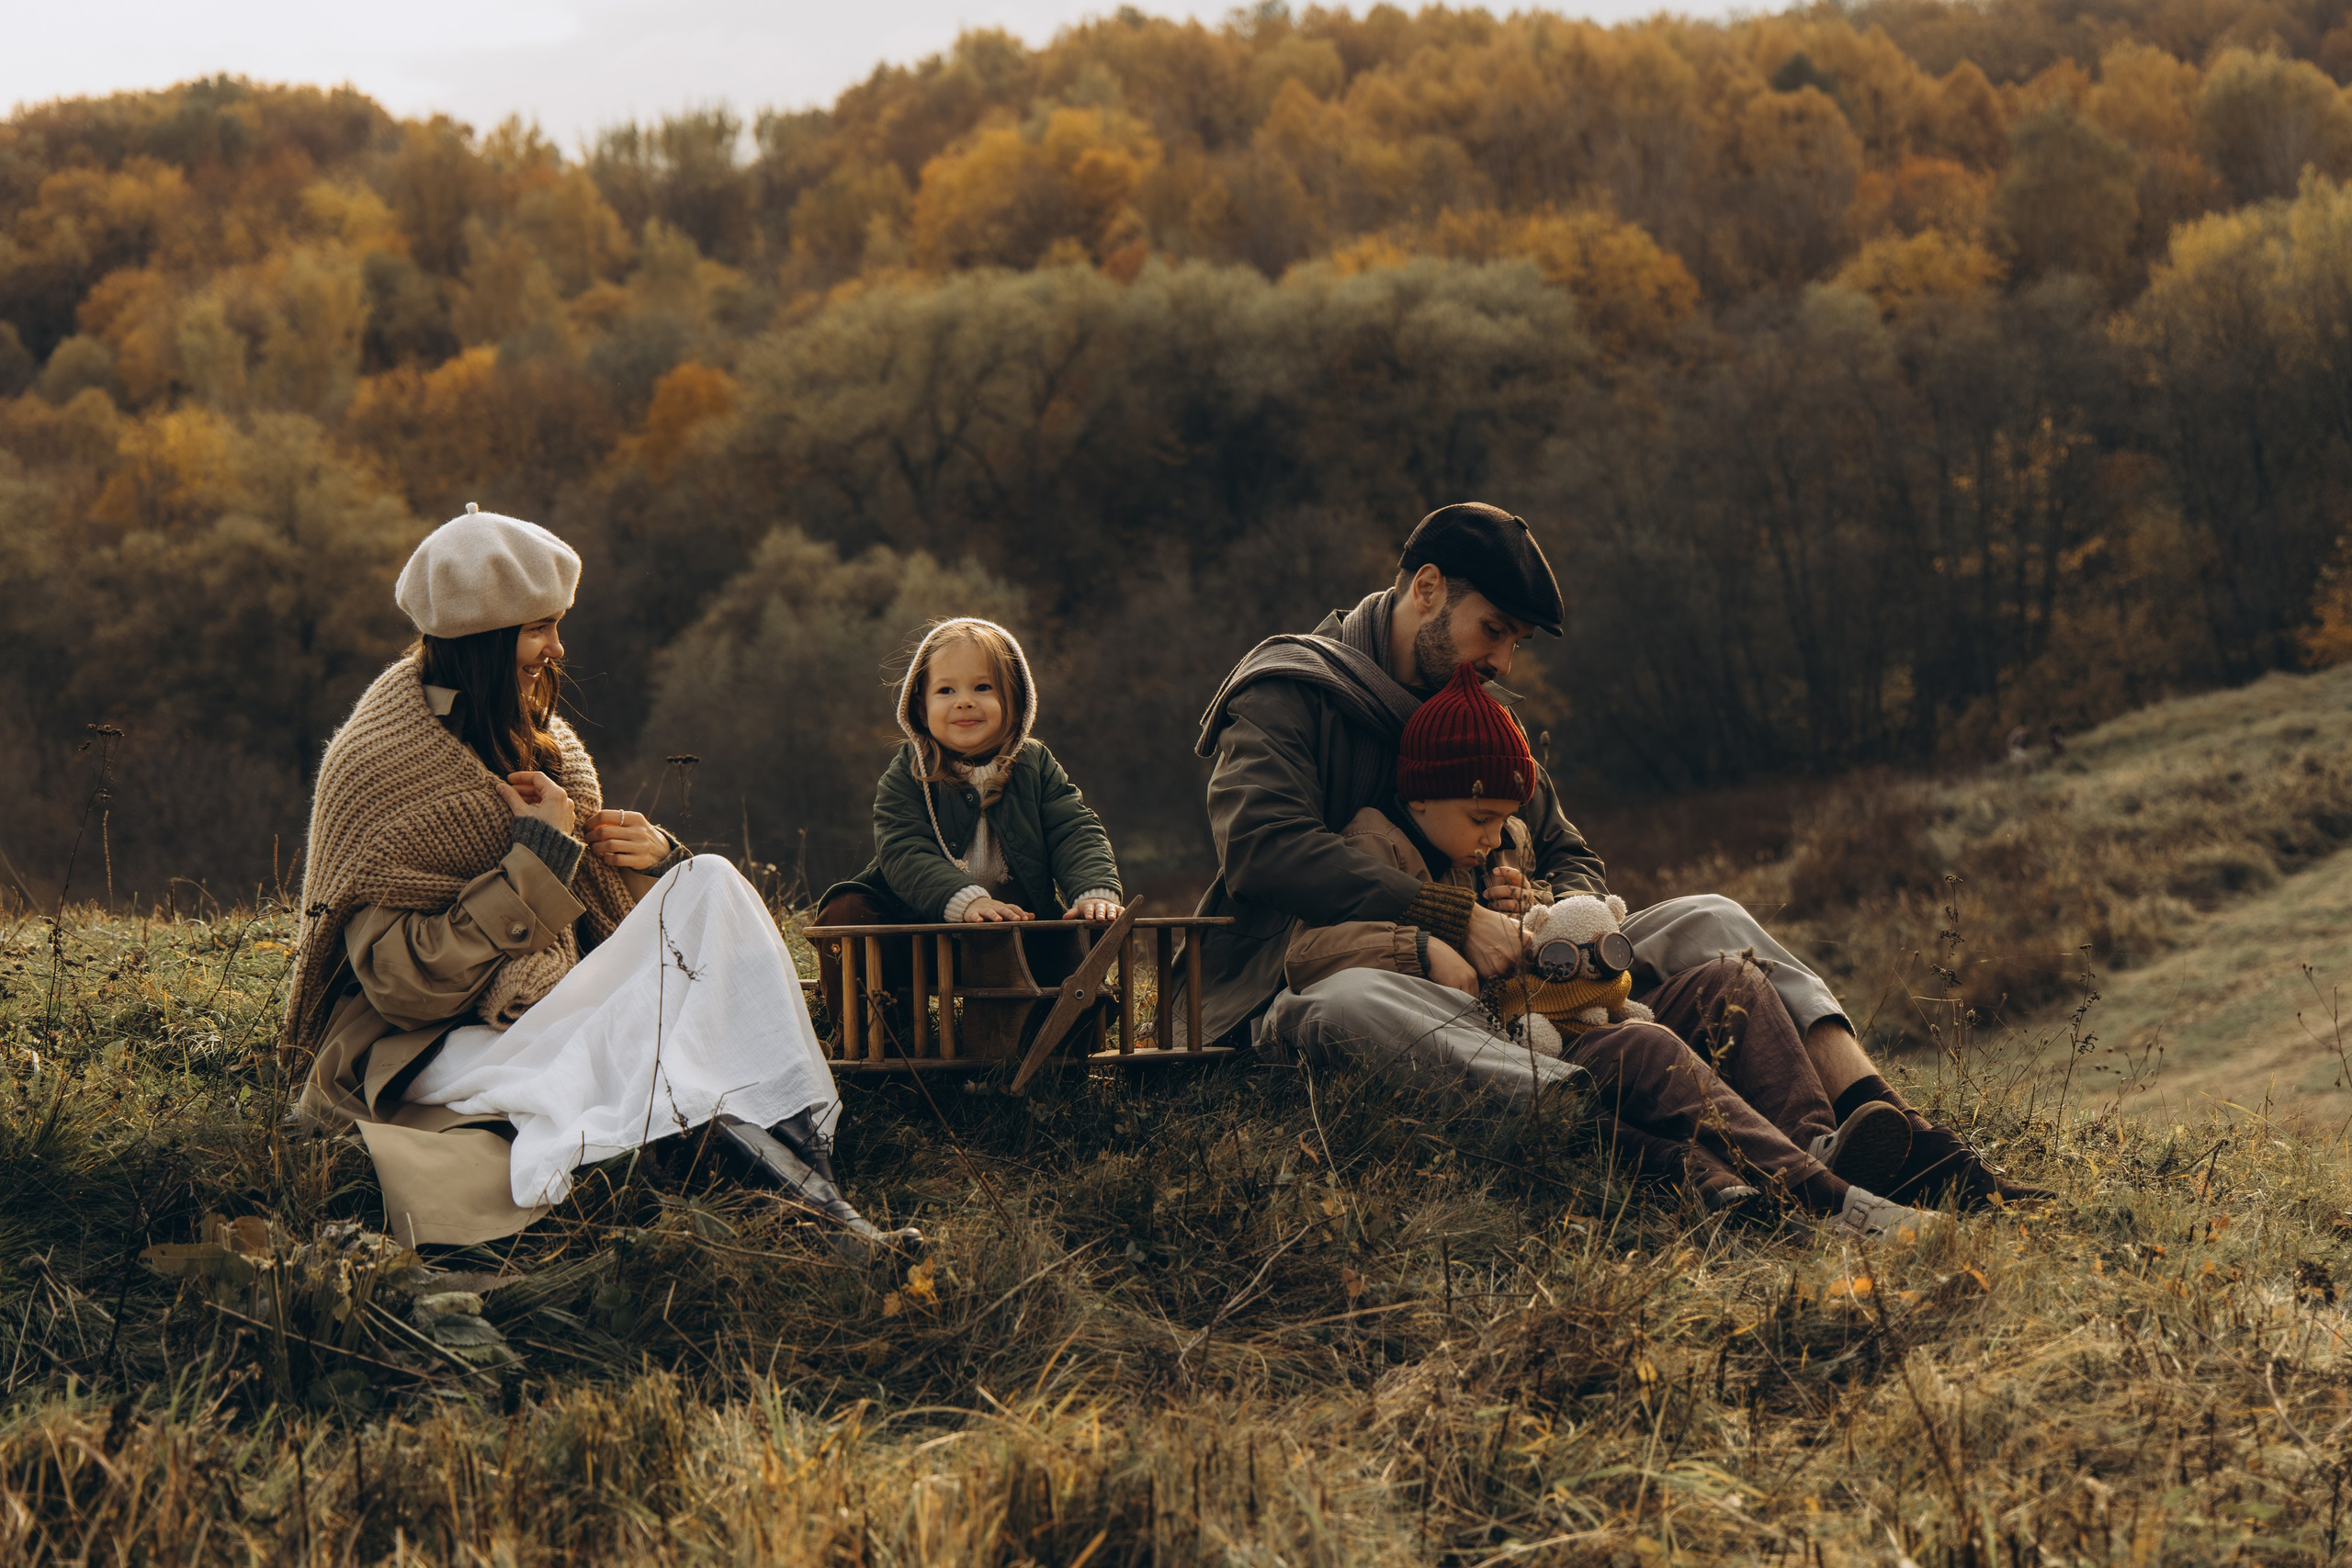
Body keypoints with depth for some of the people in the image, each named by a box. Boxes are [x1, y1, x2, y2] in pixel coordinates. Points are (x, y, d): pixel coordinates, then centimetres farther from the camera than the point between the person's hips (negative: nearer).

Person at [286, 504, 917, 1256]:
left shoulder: (538, 743, 12)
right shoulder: (377, 765, -12)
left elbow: (598, 916, 18)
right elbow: (405, 982, -20)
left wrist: (651, 862, -6)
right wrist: (539, 859, -19)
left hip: (558, 1011, 7)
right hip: (436, 1049, -7)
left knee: (710, 886, -18)